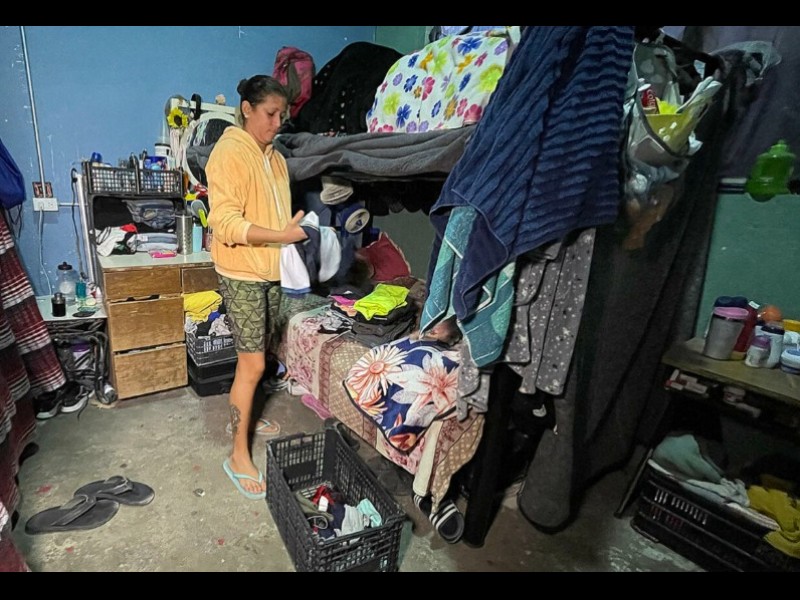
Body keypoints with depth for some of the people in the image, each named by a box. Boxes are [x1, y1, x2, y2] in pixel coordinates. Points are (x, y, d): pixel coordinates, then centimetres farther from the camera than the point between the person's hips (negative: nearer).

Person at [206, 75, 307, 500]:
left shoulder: (274, 157, 12)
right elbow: (225, 223, -23)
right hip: (241, 273, -8)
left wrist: (295, 228, 2)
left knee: (256, 357, 18)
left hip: (271, 270, 8)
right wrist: (282, 235, -27)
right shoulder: (229, 153, -15)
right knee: (253, 364, -5)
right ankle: (238, 456, 10)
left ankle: (242, 416, 39)